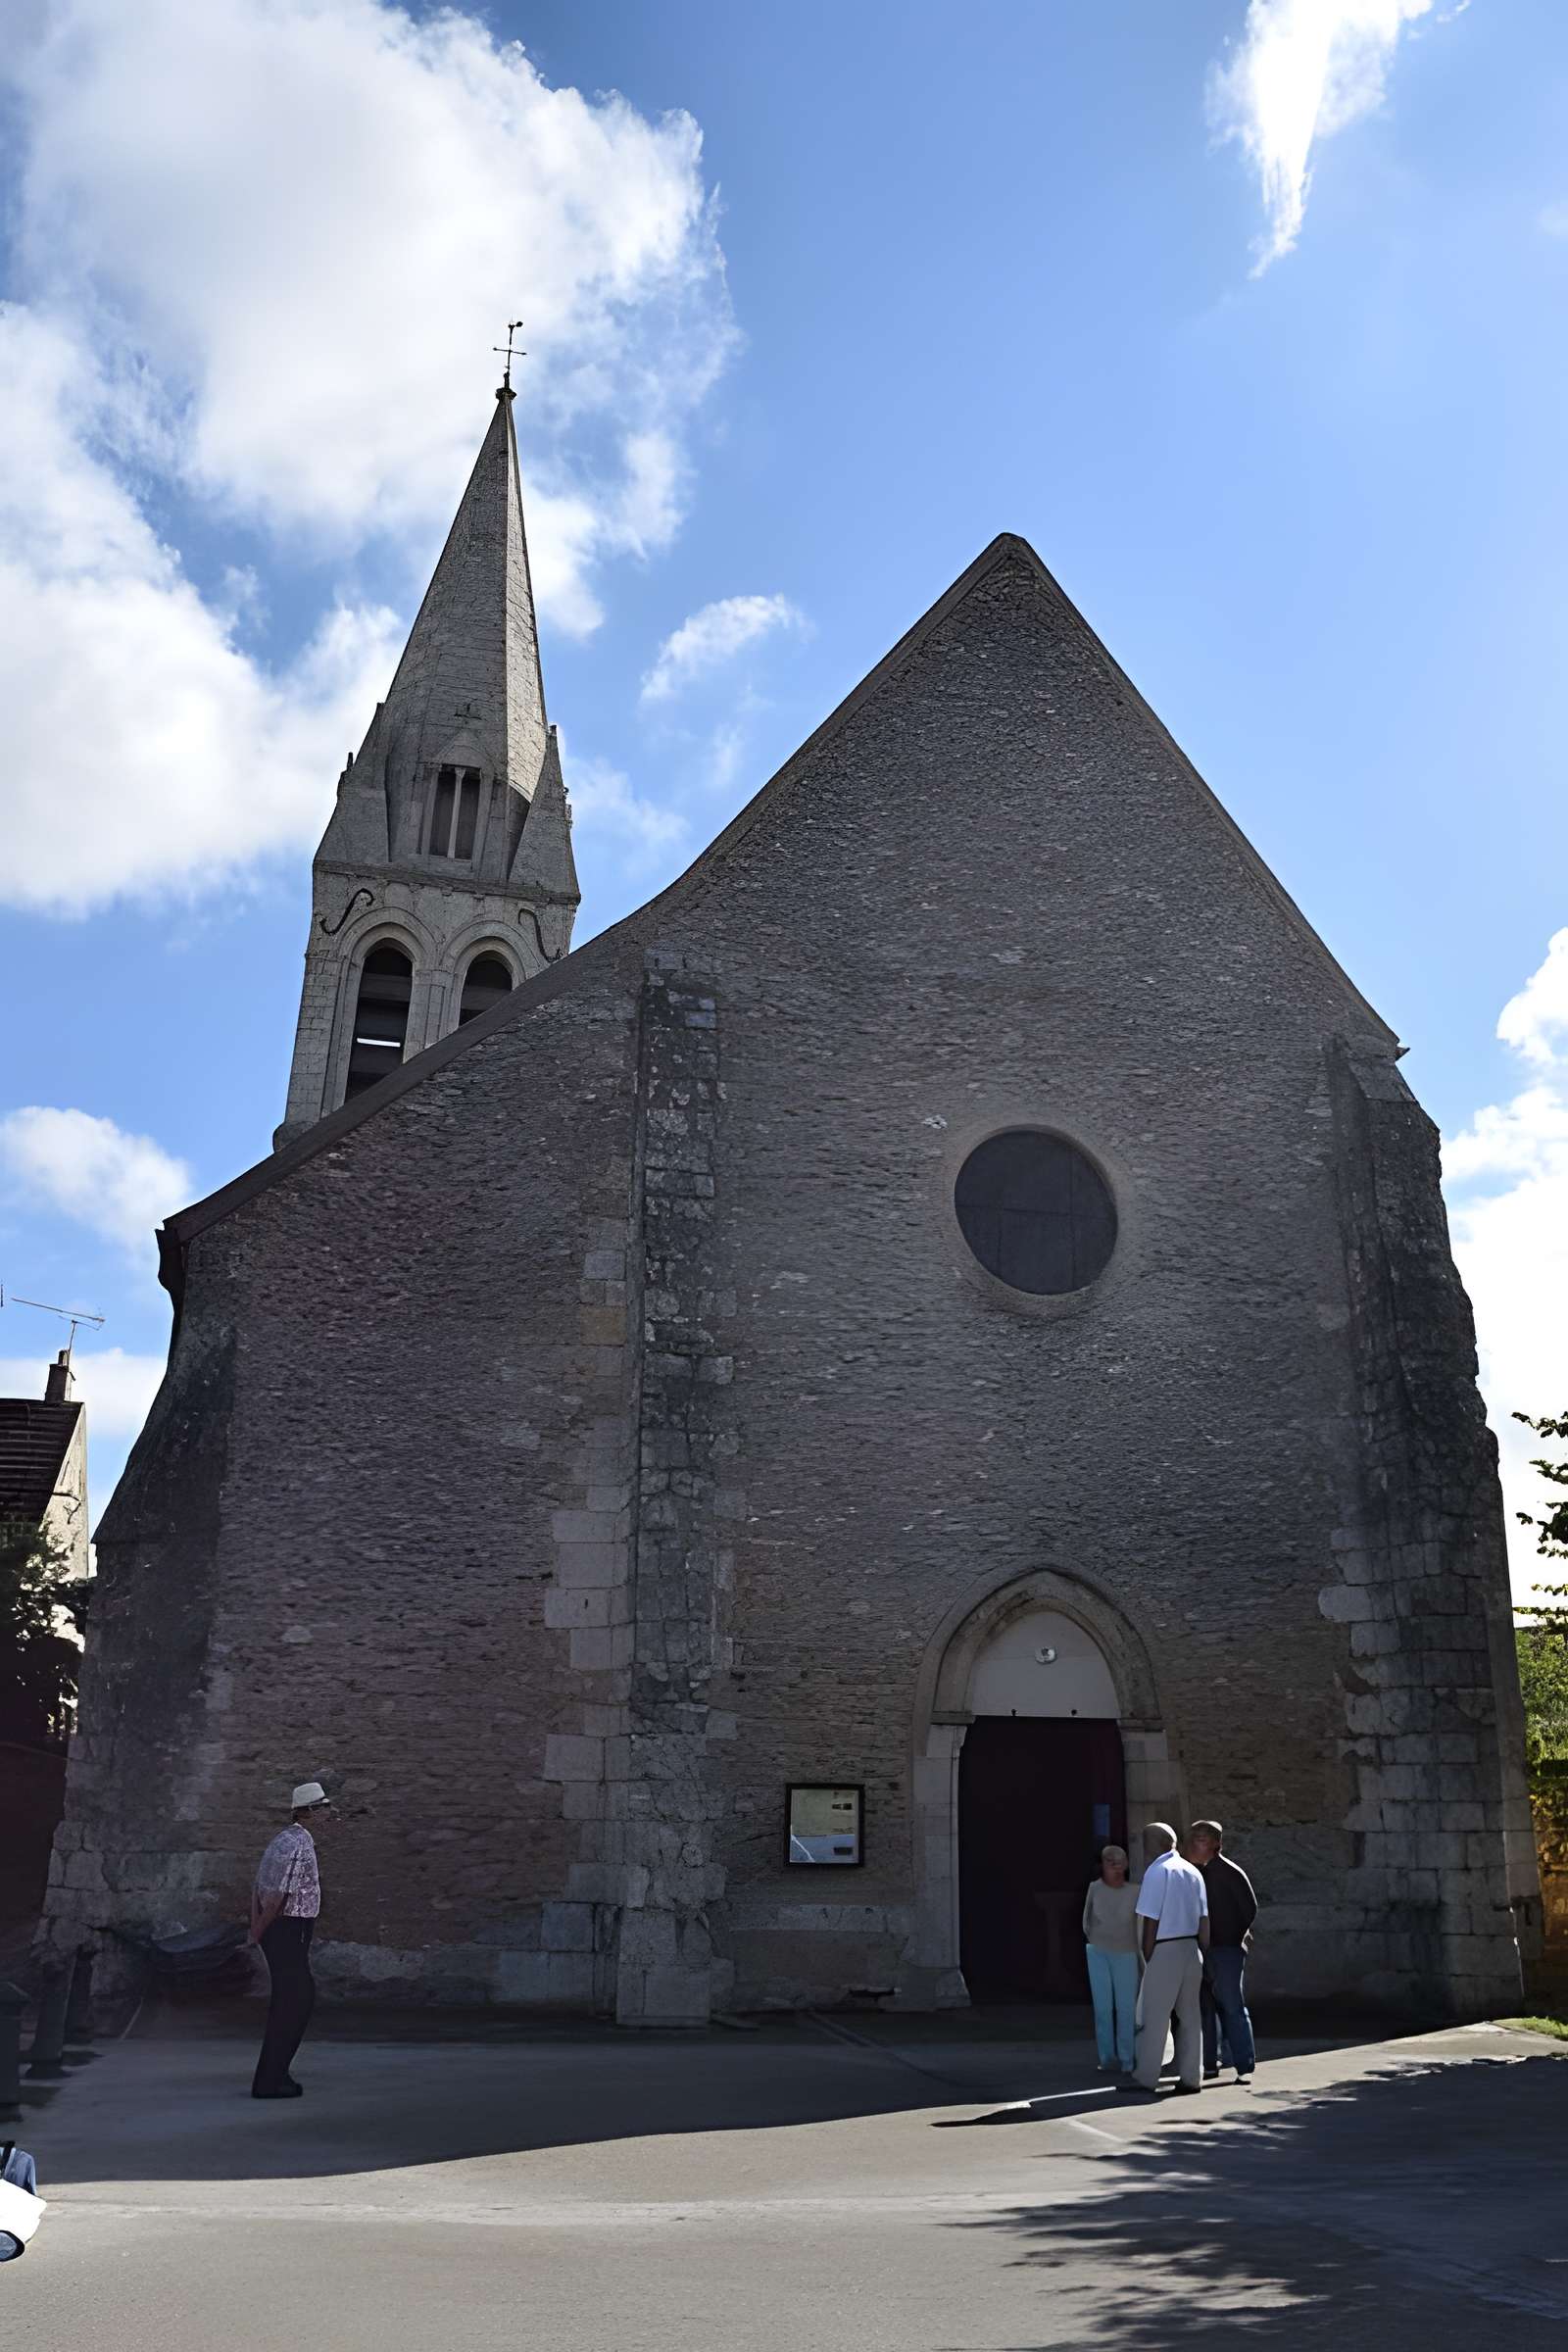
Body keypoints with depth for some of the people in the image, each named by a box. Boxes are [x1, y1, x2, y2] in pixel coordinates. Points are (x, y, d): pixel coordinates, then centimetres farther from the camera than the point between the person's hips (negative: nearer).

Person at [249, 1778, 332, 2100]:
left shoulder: (283, 1839, 12)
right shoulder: (301, 1846, -20)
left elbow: (258, 1887, 12)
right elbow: (278, 1896, -22)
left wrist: (256, 1929, 5)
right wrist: (259, 1931, -9)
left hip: (276, 1930, 10)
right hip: (291, 1931, -10)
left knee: (302, 1995, 17)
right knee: (292, 2002, -4)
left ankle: (275, 2072, 24)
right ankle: (268, 2081, 0)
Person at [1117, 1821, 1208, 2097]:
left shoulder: (1157, 1872, -11)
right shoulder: (1193, 1872, 11)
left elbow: (1151, 1921, -12)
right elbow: (1204, 1920, 11)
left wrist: (1147, 1959, -4)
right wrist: (1203, 1955, 15)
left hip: (1165, 1950, -7)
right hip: (1191, 1949, 7)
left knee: (1154, 2016, -1)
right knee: (1189, 2015, 11)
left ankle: (1145, 2077, 3)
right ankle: (1191, 2077, 12)